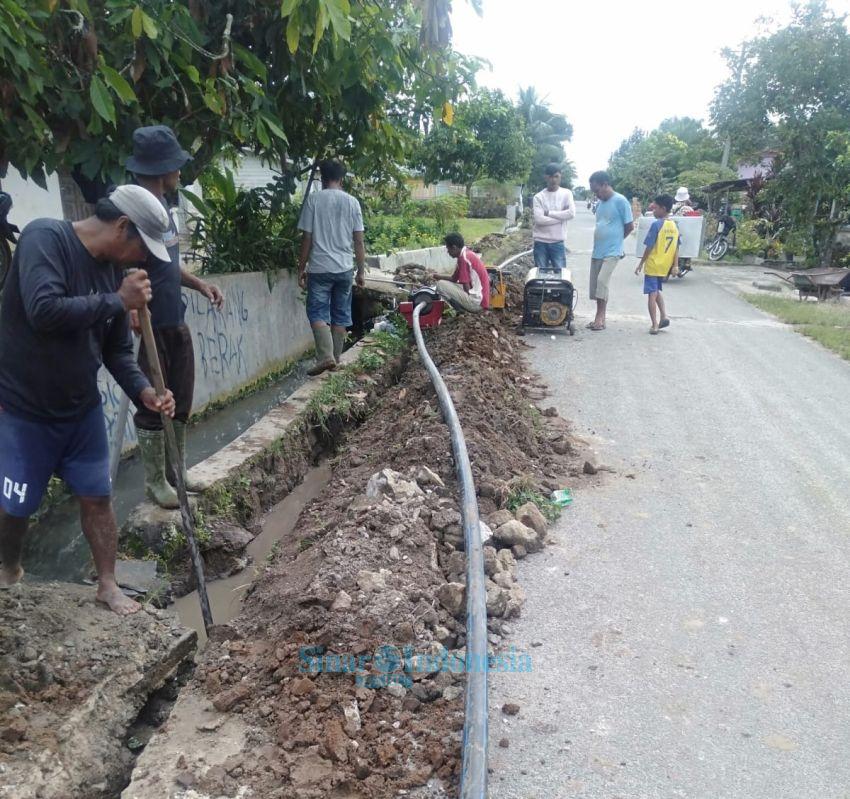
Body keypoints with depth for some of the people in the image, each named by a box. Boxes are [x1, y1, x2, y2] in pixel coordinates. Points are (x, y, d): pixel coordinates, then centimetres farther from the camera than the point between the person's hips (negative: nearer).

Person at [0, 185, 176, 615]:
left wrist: (144, 392, -11)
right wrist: (118, 301, -26)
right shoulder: (45, 237, -19)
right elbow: (44, 311, -35)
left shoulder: (113, 270, 0)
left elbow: (117, 350, 4)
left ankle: (107, 585, 25)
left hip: (82, 409, 6)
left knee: (97, 497, 10)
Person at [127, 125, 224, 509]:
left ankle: (177, 471, 30)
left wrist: (199, 284, 9)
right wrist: (130, 303, -38)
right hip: (150, 325, -9)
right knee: (154, 405, 3)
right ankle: (155, 482, 18)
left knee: (180, 402, 16)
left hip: (176, 321, 9)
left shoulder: (162, 204, 12)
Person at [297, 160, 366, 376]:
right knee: (340, 315, 11)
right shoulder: (352, 202, 3)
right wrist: (361, 270, 10)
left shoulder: (313, 200, -4)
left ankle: (326, 356, -16)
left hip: (319, 268, -3)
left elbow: (307, 239, -5)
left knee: (317, 313, 1)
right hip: (344, 268, 3)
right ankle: (335, 358, 17)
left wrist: (301, 269, 3)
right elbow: (359, 241, 2)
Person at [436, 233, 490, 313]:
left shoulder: (463, 258, -18)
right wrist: (438, 276, 8)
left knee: (441, 285, -13)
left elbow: (466, 288, -18)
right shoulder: (468, 254, 12)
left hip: (476, 301, -10)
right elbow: (454, 279, 17)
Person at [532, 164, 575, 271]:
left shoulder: (566, 194, 4)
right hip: (540, 242, 0)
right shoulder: (538, 197, 0)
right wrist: (561, 217, -9)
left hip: (558, 242, 0)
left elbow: (571, 213, -12)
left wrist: (549, 213, -10)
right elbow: (539, 219, -14)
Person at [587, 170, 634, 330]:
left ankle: (600, 318, -8)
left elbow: (630, 226, -6)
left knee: (602, 281, -15)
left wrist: (615, 239, 6)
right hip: (597, 251, 8)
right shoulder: (600, 202, 12)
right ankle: (599, 318, 14)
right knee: (596, 284, 7)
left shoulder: (620, 201, -10)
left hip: (612, 252, -7)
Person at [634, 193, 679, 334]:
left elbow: (649, 247, -14)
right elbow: (676, 249, 9)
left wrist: (641, 264, -6)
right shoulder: (674, 226, 6)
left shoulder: (656, 224, -14)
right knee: (657, 291, 24)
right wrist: (675, 266, 15)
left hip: (653, 266, -7)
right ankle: (664, 317, 12)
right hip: (664, 267, 7)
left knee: (652, 295, -1)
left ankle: (654, 325, -1)